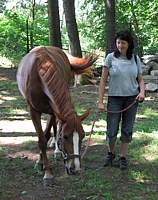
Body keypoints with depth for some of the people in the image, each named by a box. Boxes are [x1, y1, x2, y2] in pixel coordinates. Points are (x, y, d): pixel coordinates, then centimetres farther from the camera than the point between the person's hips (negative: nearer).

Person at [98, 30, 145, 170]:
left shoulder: (135, 59, 1)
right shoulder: (111, 58, -5)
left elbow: (140, 79, 8)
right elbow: (103, 81, -5)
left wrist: (142, 92, -13)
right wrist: (100, 102, -10)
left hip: (132, 99, 2)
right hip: (114, 98, -2)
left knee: (127, 130, 9)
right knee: (111, 131, 3)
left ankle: (123, 157, 24)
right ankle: (111, 153, 30)